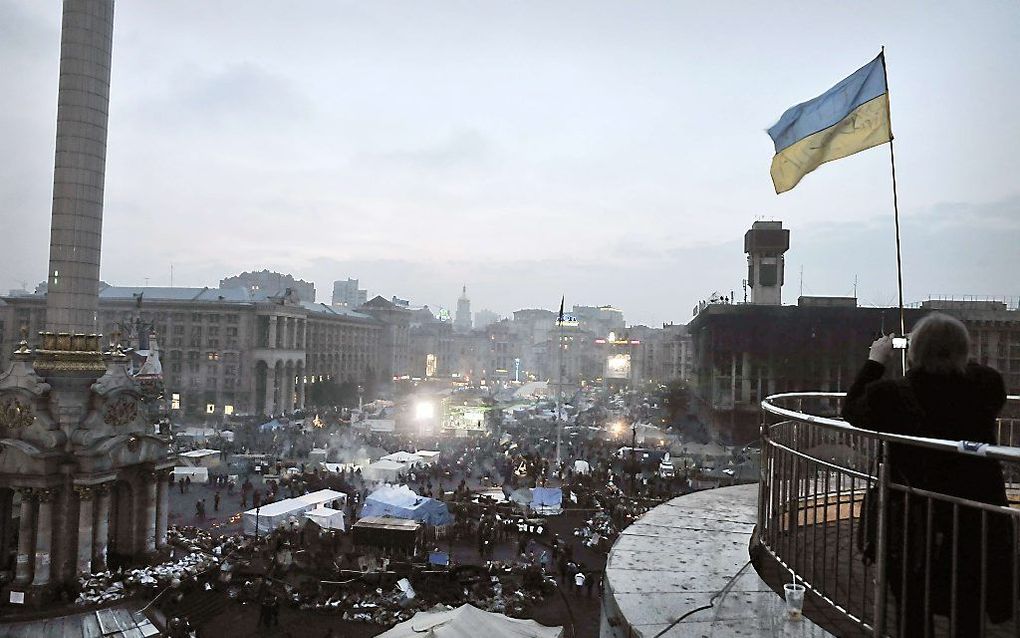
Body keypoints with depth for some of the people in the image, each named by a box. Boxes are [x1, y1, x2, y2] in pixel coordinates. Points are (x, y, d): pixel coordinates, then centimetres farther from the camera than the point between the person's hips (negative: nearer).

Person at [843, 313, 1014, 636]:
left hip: (912, 527, -2)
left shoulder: (889, 394, -19)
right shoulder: (987, 386, -13)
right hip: (977, 525, 2)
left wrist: (874, 362, 10)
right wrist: (957, 359, 15)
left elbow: (851, 410, 3)